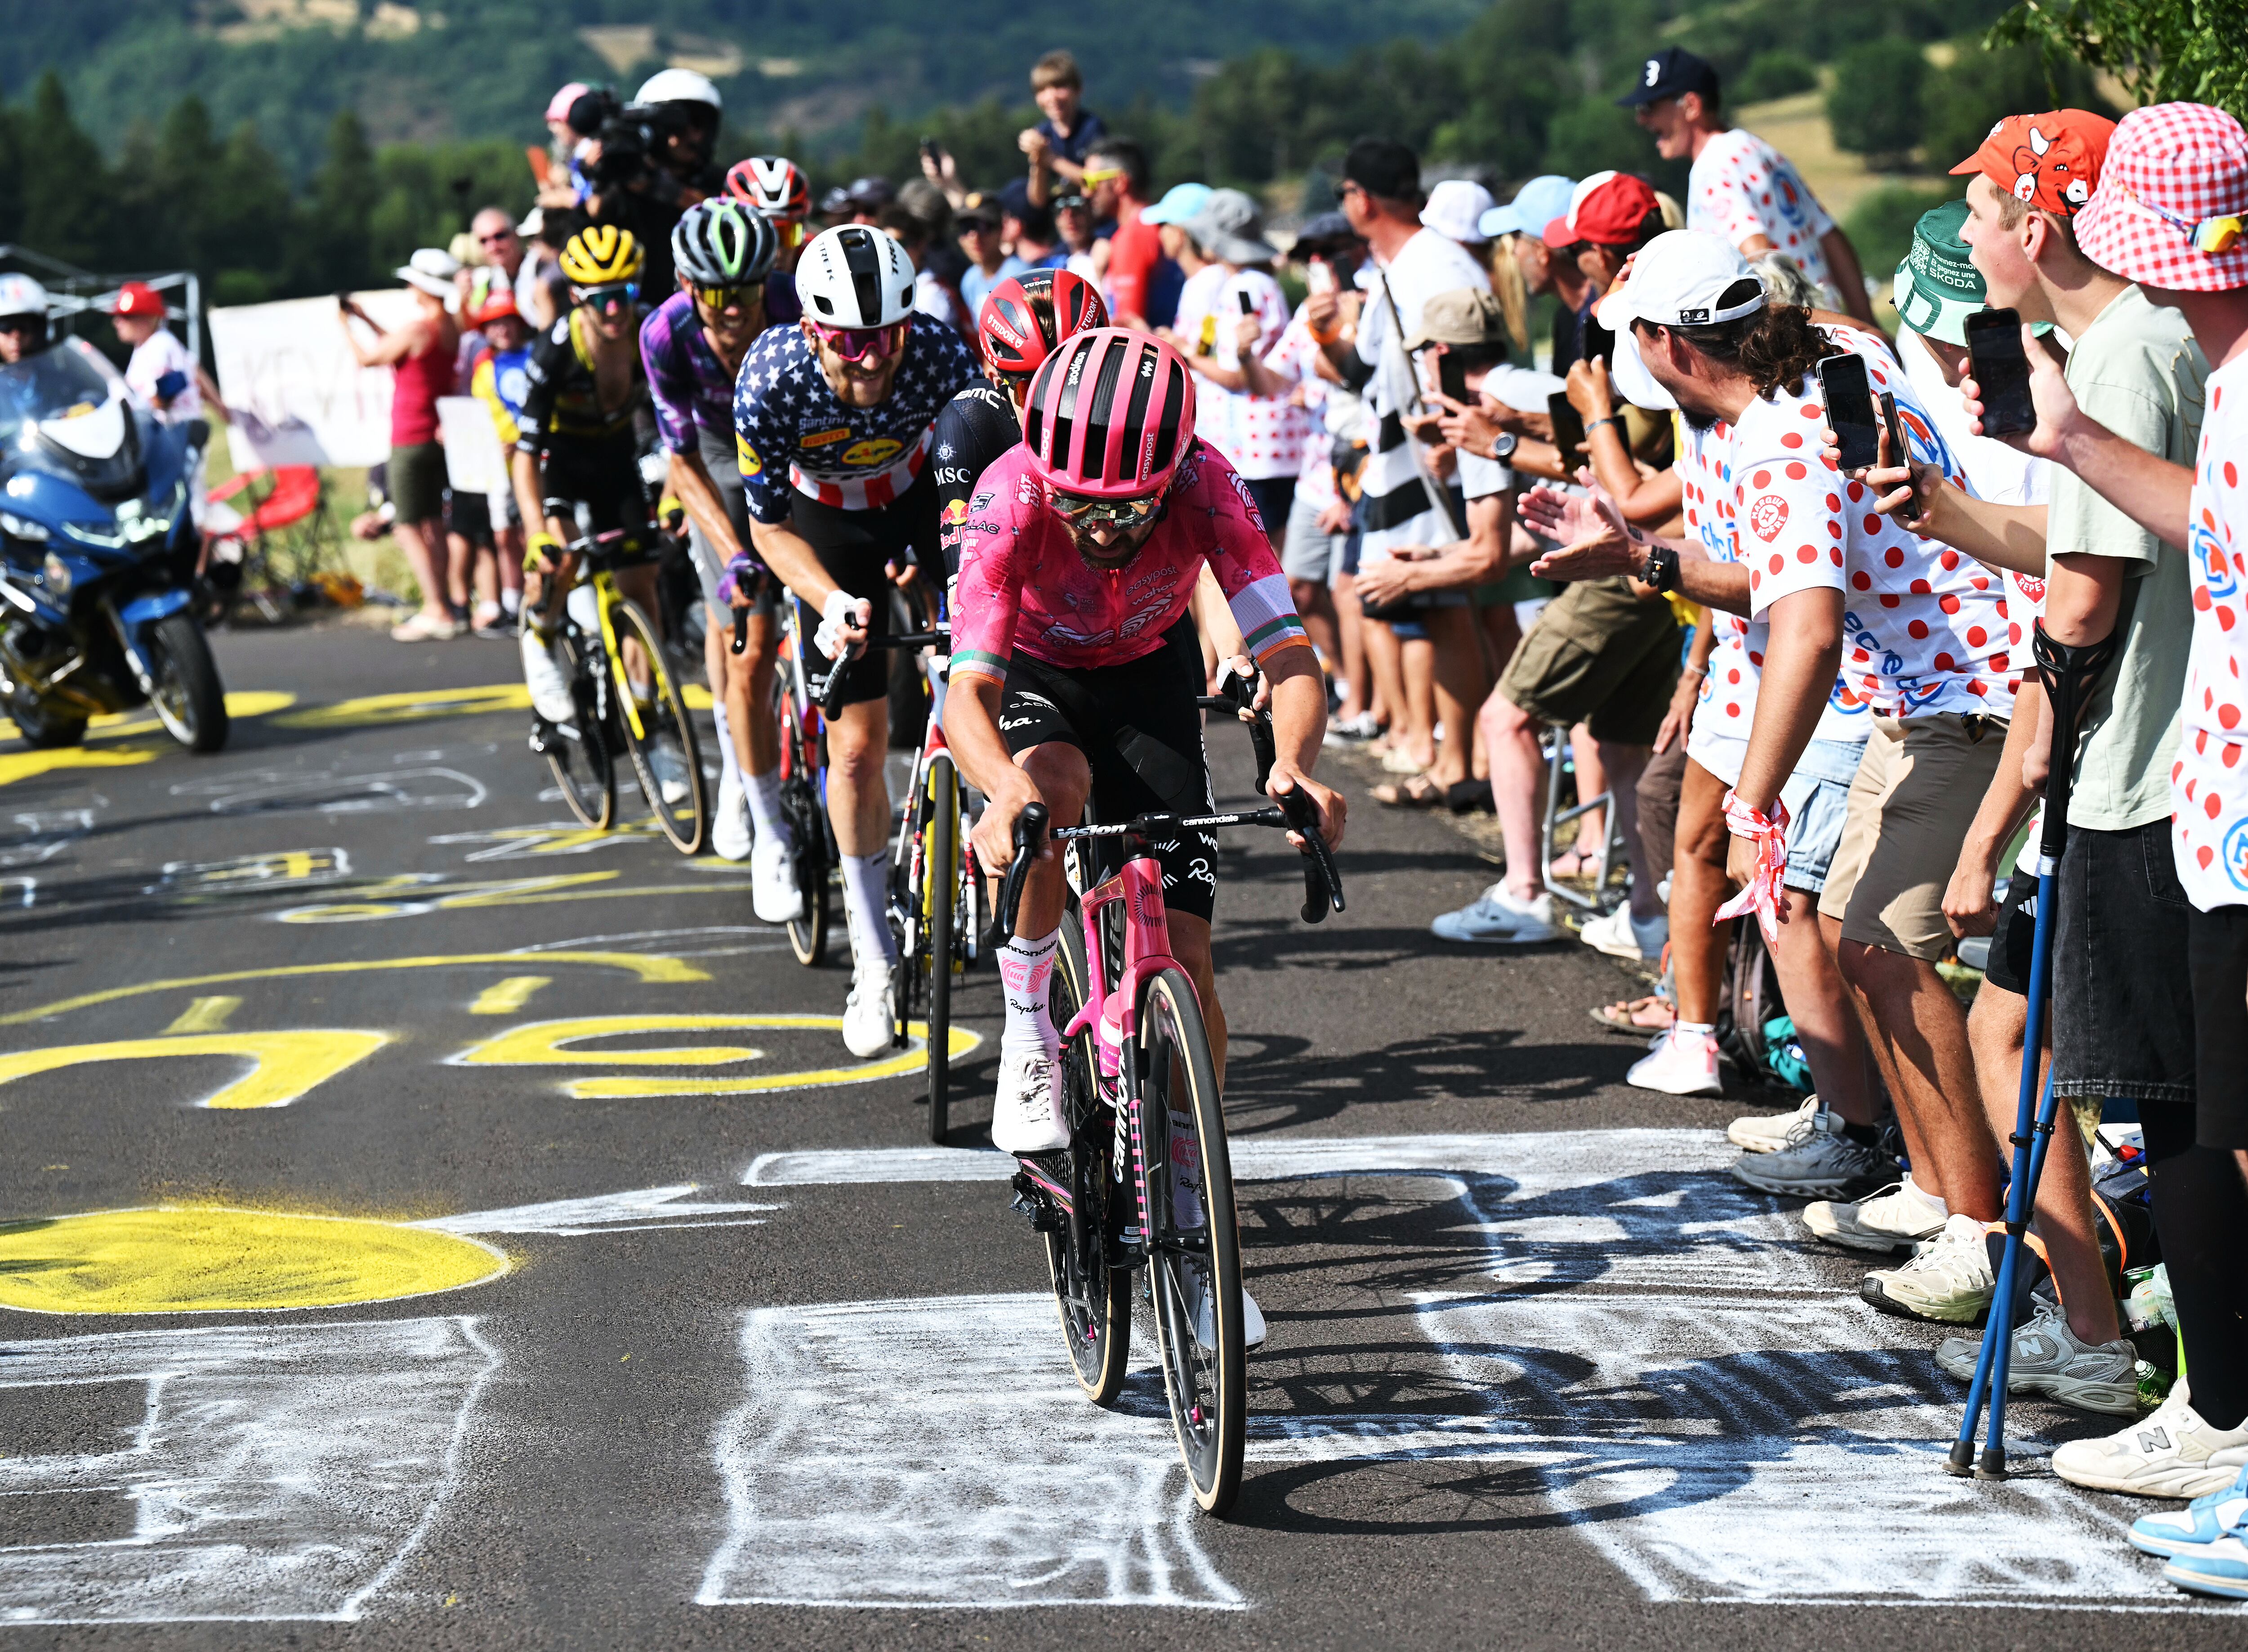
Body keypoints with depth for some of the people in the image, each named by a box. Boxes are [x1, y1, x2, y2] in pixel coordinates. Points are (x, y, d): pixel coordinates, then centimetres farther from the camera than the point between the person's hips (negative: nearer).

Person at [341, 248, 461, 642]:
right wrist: (366, 320, 27)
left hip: (411, 442, -8)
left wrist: (345, 325, 10)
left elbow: (366, 359, -6)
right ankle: (439, 607, 17)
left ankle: (437, 613, -9)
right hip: (439, 437, 8)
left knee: (408, 528, -5)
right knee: (432, 524, 14)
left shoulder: (417, 330, -20)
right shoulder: (451, 329, 6)